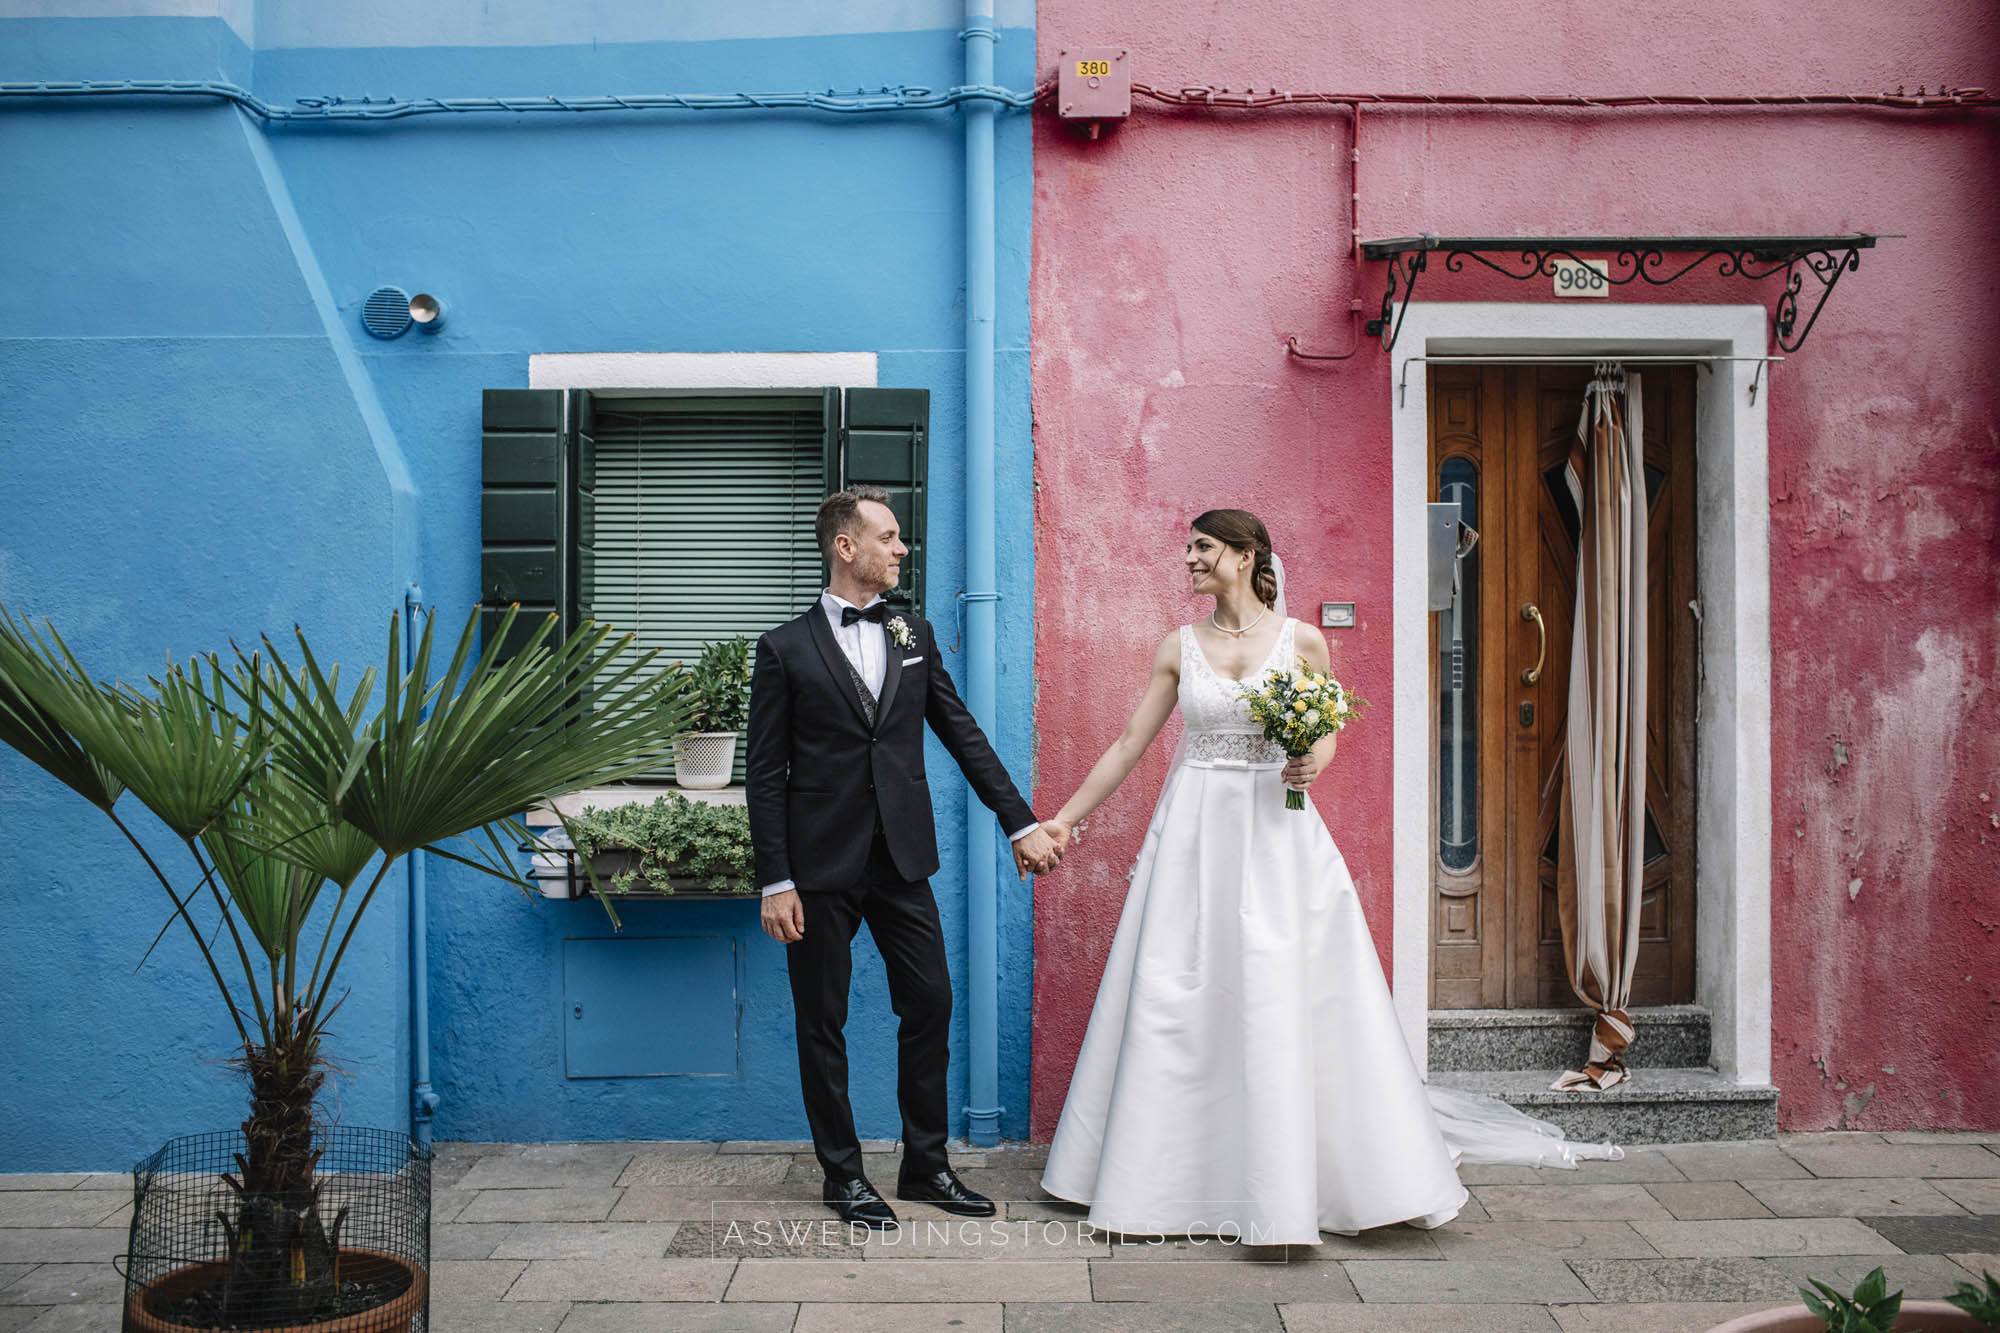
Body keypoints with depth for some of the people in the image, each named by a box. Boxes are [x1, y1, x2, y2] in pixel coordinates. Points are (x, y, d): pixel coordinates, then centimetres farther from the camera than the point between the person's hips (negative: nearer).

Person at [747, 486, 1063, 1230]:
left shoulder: (913, 634, 9)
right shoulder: (787, 648, -3)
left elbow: (962, 733, 9)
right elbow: (764, 773, -4)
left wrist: (1021, 823, 4)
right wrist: (775, 881, -9)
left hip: (902, 860, 4)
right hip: (822, 867, -4)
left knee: (930, 1007, 7)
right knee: (823, 1024, 6)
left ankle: (927, 1166, 23)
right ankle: (844, 1176, 21)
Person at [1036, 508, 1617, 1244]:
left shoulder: (1302, 642, 1)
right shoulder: (1179, 646, 5)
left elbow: (1325, 731, 12)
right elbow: (1128, 747, 8)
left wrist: (1317, 759, -12)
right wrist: (1064, 819, 6)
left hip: (1277, 836, -2)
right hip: (1194, 832, 2)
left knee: (1283, 1002, -3)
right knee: (1176, 1002, 3)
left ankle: (1283, 1188, 12)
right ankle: (1168, 1177, 18)